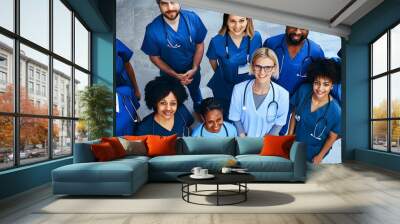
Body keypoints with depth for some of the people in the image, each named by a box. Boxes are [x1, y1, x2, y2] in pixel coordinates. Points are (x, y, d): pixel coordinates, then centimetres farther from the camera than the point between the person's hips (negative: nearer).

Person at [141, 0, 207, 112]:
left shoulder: (193, 18, -26)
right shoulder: (153, 29, -30)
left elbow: (200, 44, -11)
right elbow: (154, 57, -16)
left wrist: (194, 68, -20)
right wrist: (175, 75, -20)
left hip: (192, 70, 2)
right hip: (169, 73, -1)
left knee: (195, 90, 33)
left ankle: (199, 108, 67)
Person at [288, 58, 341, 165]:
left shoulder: (335, 111, -31)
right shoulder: (303, 90, -24)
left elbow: (332, 136, -15)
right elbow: (294, 114, -7)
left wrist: (320, 156, -4)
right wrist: (289, 136, 0)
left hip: (314, 151, -2)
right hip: (297, 142, 3)